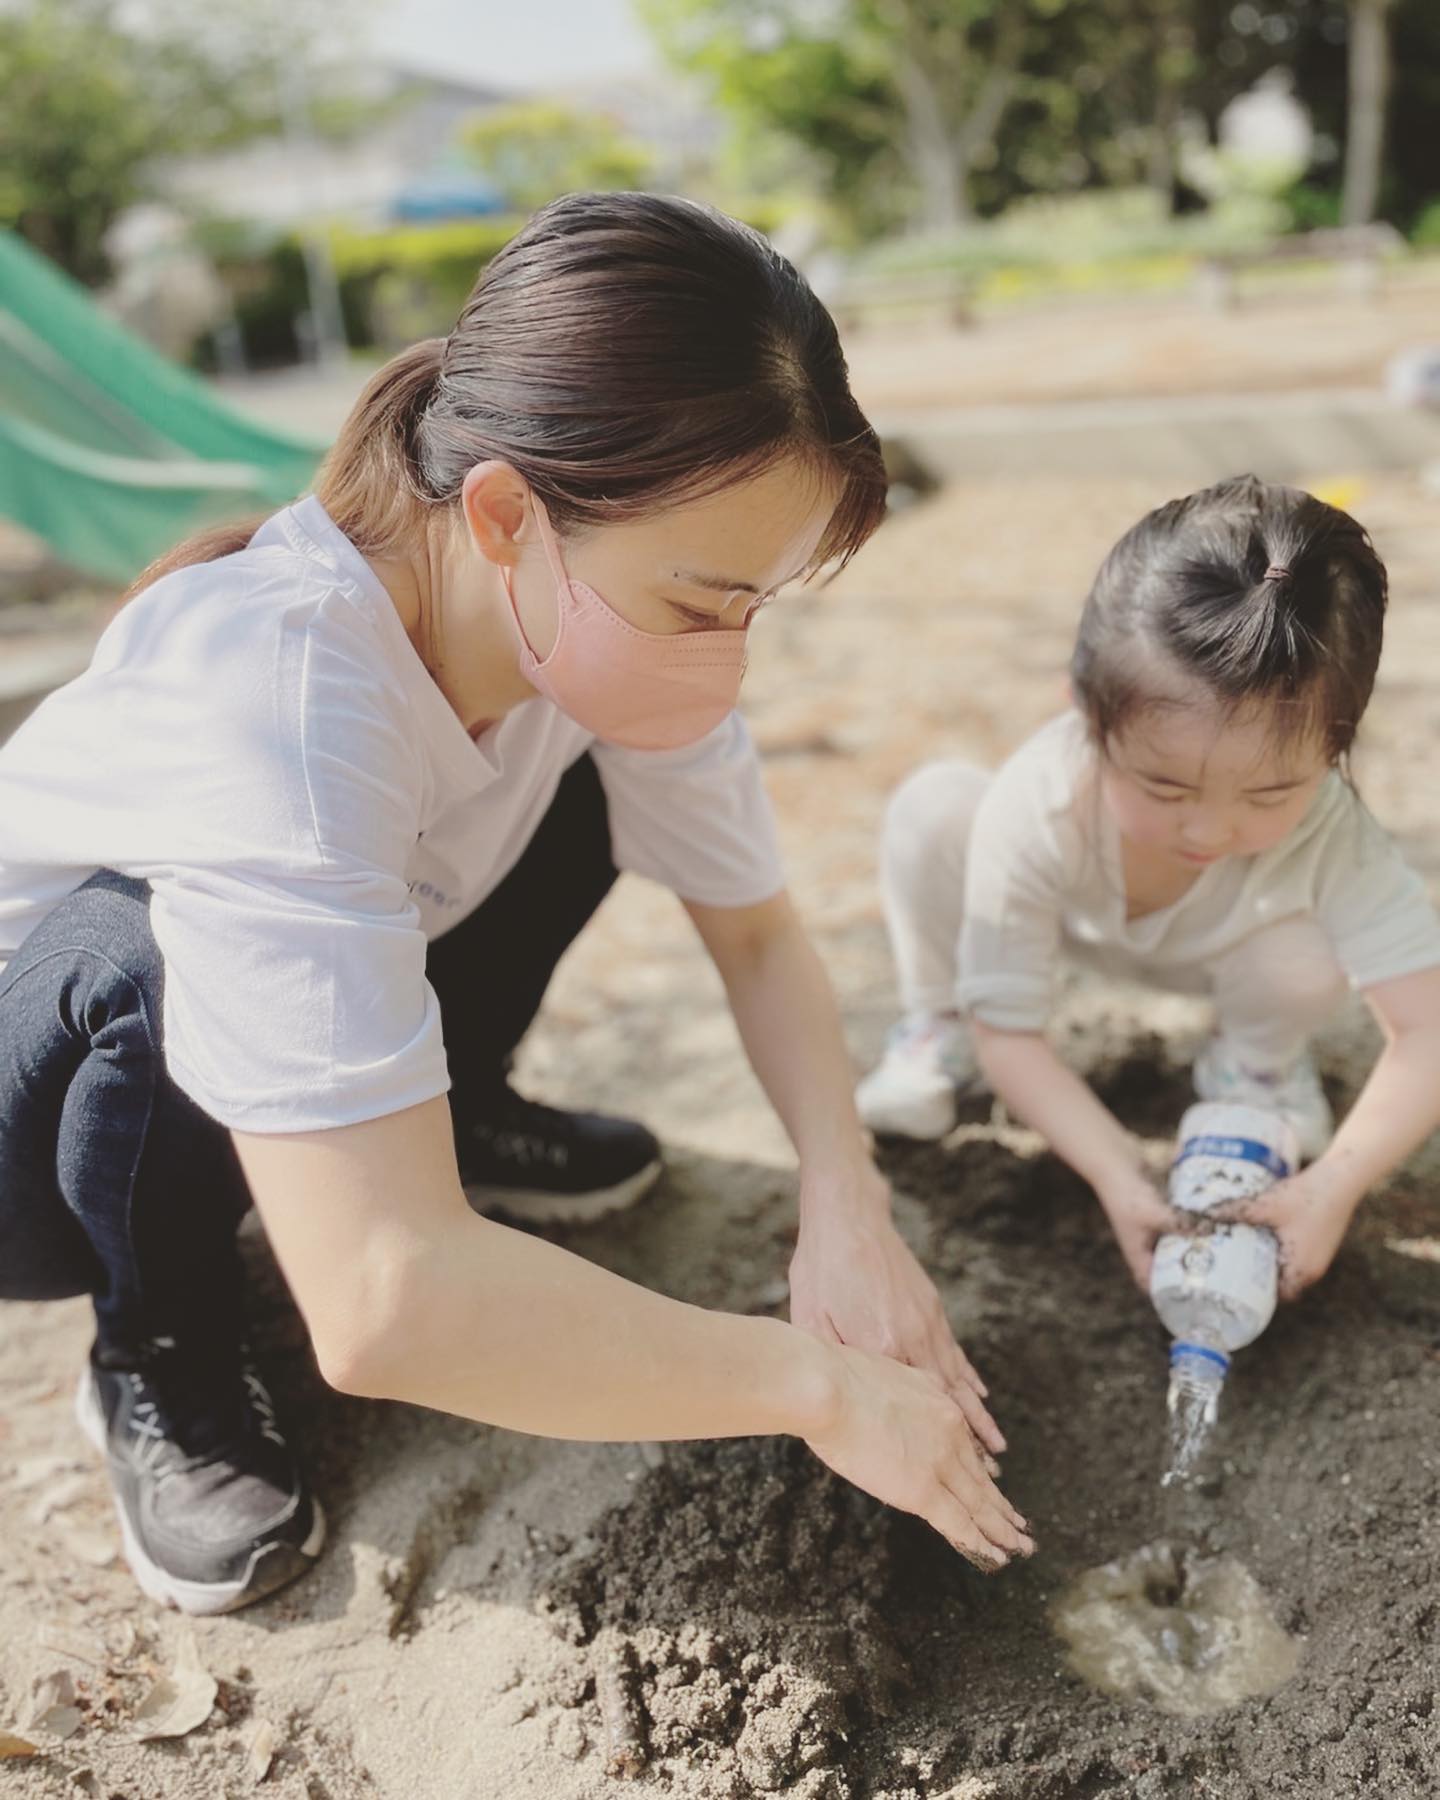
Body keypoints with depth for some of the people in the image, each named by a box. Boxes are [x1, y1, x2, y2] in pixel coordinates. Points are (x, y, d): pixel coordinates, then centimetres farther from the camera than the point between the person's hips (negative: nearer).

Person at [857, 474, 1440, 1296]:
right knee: (933, 808, -29)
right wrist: (1119, 1176, -41)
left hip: (1223, 948, 2)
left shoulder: (1329, 837, -40)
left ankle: (1258, 1065, 6)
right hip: (1072, 917, -1)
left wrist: (1333, 1187, -47)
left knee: (1305, 962, -33)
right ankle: (938, 1032, -3)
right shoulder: (1034, 814, -41)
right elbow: (1009, 1033, -32)